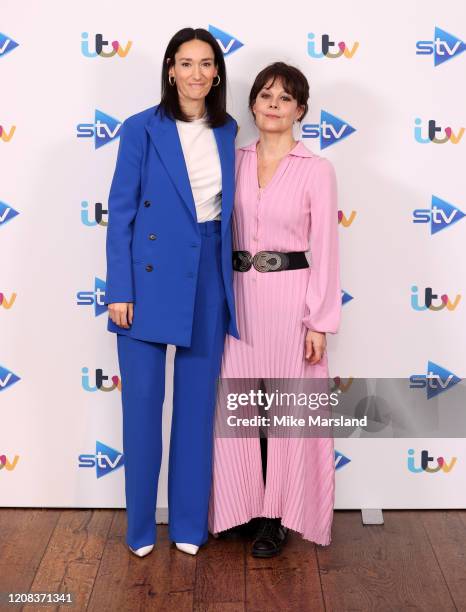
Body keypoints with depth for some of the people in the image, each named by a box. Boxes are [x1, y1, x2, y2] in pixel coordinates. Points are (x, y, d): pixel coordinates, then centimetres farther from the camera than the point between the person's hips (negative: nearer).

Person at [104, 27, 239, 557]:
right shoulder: (141, 129, -3)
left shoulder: (228, 132, 9)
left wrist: (231, 280, 8)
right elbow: (121, 213, -5)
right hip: (151, 276, -3)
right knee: (142, 401, 3)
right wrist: (119, 290, -10)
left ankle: (190, 523, 24)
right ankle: (140, 525, 21)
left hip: (209, 277, 4)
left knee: (197, 400, 9)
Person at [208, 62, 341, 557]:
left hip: (290, 297, -3)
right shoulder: (233, 161, 8)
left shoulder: (317, 170, -3)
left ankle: (277, 515, 22)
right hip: (238, 296, 4)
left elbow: (324, 250, -5)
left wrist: (319, 321, -9)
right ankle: (242, 504, 27)